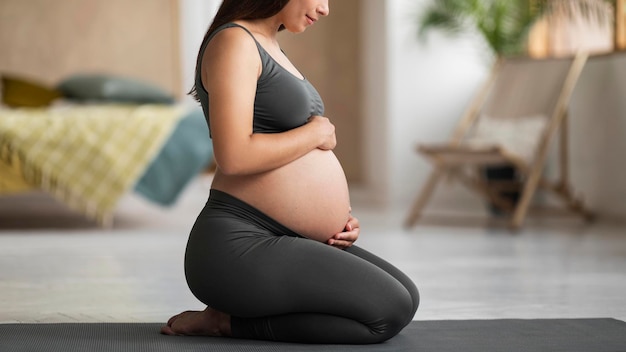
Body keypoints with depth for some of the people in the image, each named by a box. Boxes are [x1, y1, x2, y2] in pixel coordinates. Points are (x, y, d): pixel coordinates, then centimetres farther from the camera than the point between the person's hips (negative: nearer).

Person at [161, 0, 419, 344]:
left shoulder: (267, 47, 19)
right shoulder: (233, 42, -11)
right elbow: (234, 158, -23)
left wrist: (336, 217, 8)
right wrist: (317, 133, -8)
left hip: (275, 242, 10)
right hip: (239, 248, -10)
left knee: (405, 298, 12)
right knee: (389, 312, -14)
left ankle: (235, 314, 9)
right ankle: (227, 320, -5)